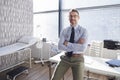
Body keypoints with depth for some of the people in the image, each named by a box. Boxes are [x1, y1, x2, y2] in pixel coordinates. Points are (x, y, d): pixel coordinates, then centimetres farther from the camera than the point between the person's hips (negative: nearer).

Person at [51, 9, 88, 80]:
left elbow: (82, 48, -20)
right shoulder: (64, 31, 1)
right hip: (66, 58, 2)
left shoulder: (83, 31, -6)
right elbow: (60, 46, -12)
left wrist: (67, 43, -17)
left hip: (78, 59, -2)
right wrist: (76, 45, -18)